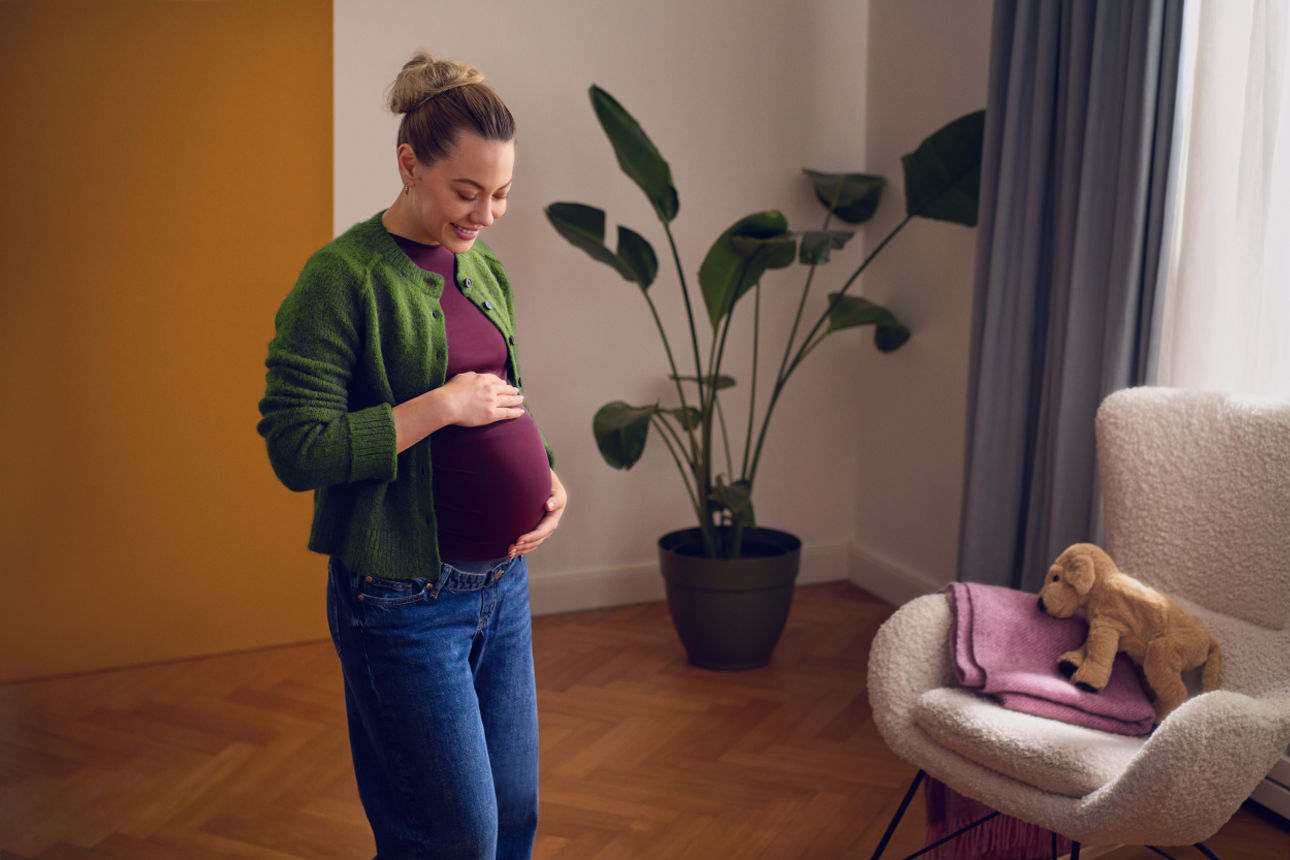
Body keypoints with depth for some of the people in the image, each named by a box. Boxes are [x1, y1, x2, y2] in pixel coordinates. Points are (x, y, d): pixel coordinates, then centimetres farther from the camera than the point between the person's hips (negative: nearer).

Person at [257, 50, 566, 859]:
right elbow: (296, 448, -20)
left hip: (502, 581, 8)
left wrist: (547, 478, 2)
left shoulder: (484, 267, 8)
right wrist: (441, 406, -21)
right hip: (405, 600, -7)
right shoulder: (344, 276, -15)